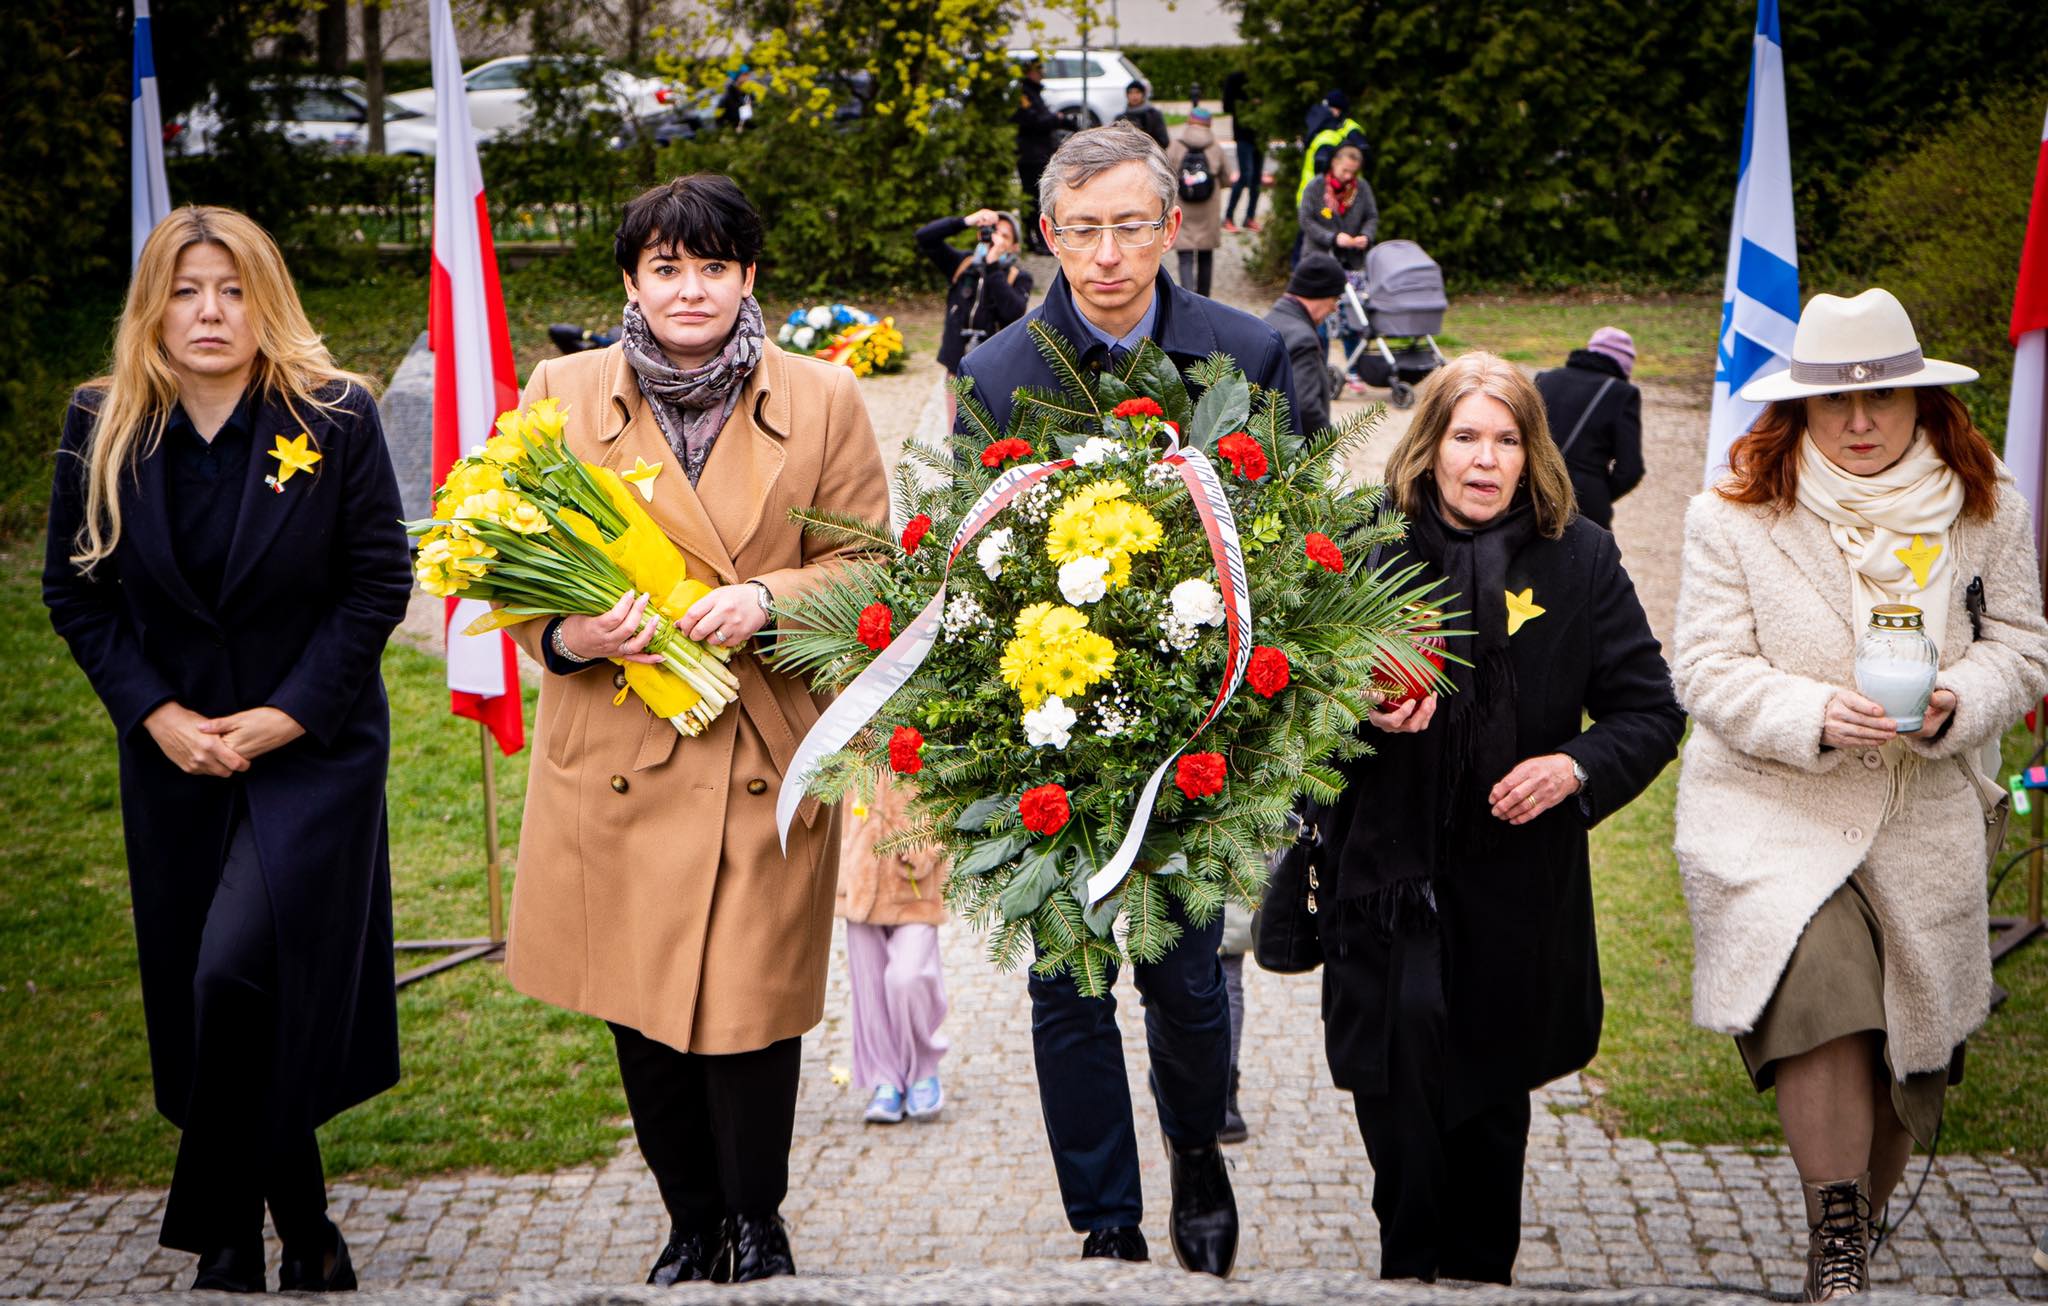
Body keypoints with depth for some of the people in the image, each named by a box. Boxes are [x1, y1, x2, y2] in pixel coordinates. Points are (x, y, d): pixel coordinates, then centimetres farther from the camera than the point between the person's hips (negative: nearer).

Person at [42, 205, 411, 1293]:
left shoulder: (335, 419, -8)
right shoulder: (101, 430, -1)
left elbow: (378, 584, -6)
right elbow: (76, 593, 5)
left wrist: (287, 716, -13)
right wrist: (155, 714, -7)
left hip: (313, 746, -4)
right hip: (174, 752, 4)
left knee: (239, 970, -18)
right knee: (196, 996, 7)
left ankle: (228, 1230, -3)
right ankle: (301, 1223, 24)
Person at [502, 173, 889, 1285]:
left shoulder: (823, 401, 4)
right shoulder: (563, 394, 5)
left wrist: (766, 599, -15)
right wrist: (571, 635, -14)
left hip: (766, 758, -1)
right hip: (615, 758, 1)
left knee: (750, 1005, -1)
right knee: (639, 1011, 7)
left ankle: (757, 1224, 21)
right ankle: (691, 1224, 25)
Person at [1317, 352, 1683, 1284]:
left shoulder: (1579, 559, 1)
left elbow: (1651, 710, 4)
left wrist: (1579, 767, -15)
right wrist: (1364, 717, -14)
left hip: (1519, 883, 1)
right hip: (1386, 873, -1)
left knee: (1493, 1097, 12)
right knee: (1397, 1082, -13)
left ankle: (1482, 1274, 28)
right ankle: (1409, 1269, 1)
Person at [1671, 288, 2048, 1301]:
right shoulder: (1737, 514, -5)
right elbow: (1708, 668, -5)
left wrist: (1954, 705, -15)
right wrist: (1817, 716, -22)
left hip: (1928, 826, 3)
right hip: (1770, 810, -3)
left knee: (1910, 1050, 7)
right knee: (1820, 987, -27)